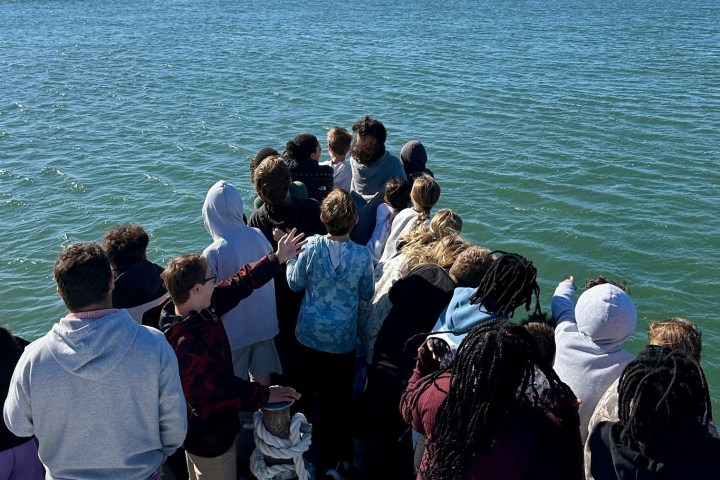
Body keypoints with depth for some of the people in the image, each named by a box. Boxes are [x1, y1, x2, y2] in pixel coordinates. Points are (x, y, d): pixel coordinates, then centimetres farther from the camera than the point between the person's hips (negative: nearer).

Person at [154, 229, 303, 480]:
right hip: (210, 434, -9)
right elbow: (221, 388, -31)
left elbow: (239, 284, 1)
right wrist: (264, 394, -20)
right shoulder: (185, 344, -37)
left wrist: (277, 259, 4)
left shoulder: (203, 307, -11)